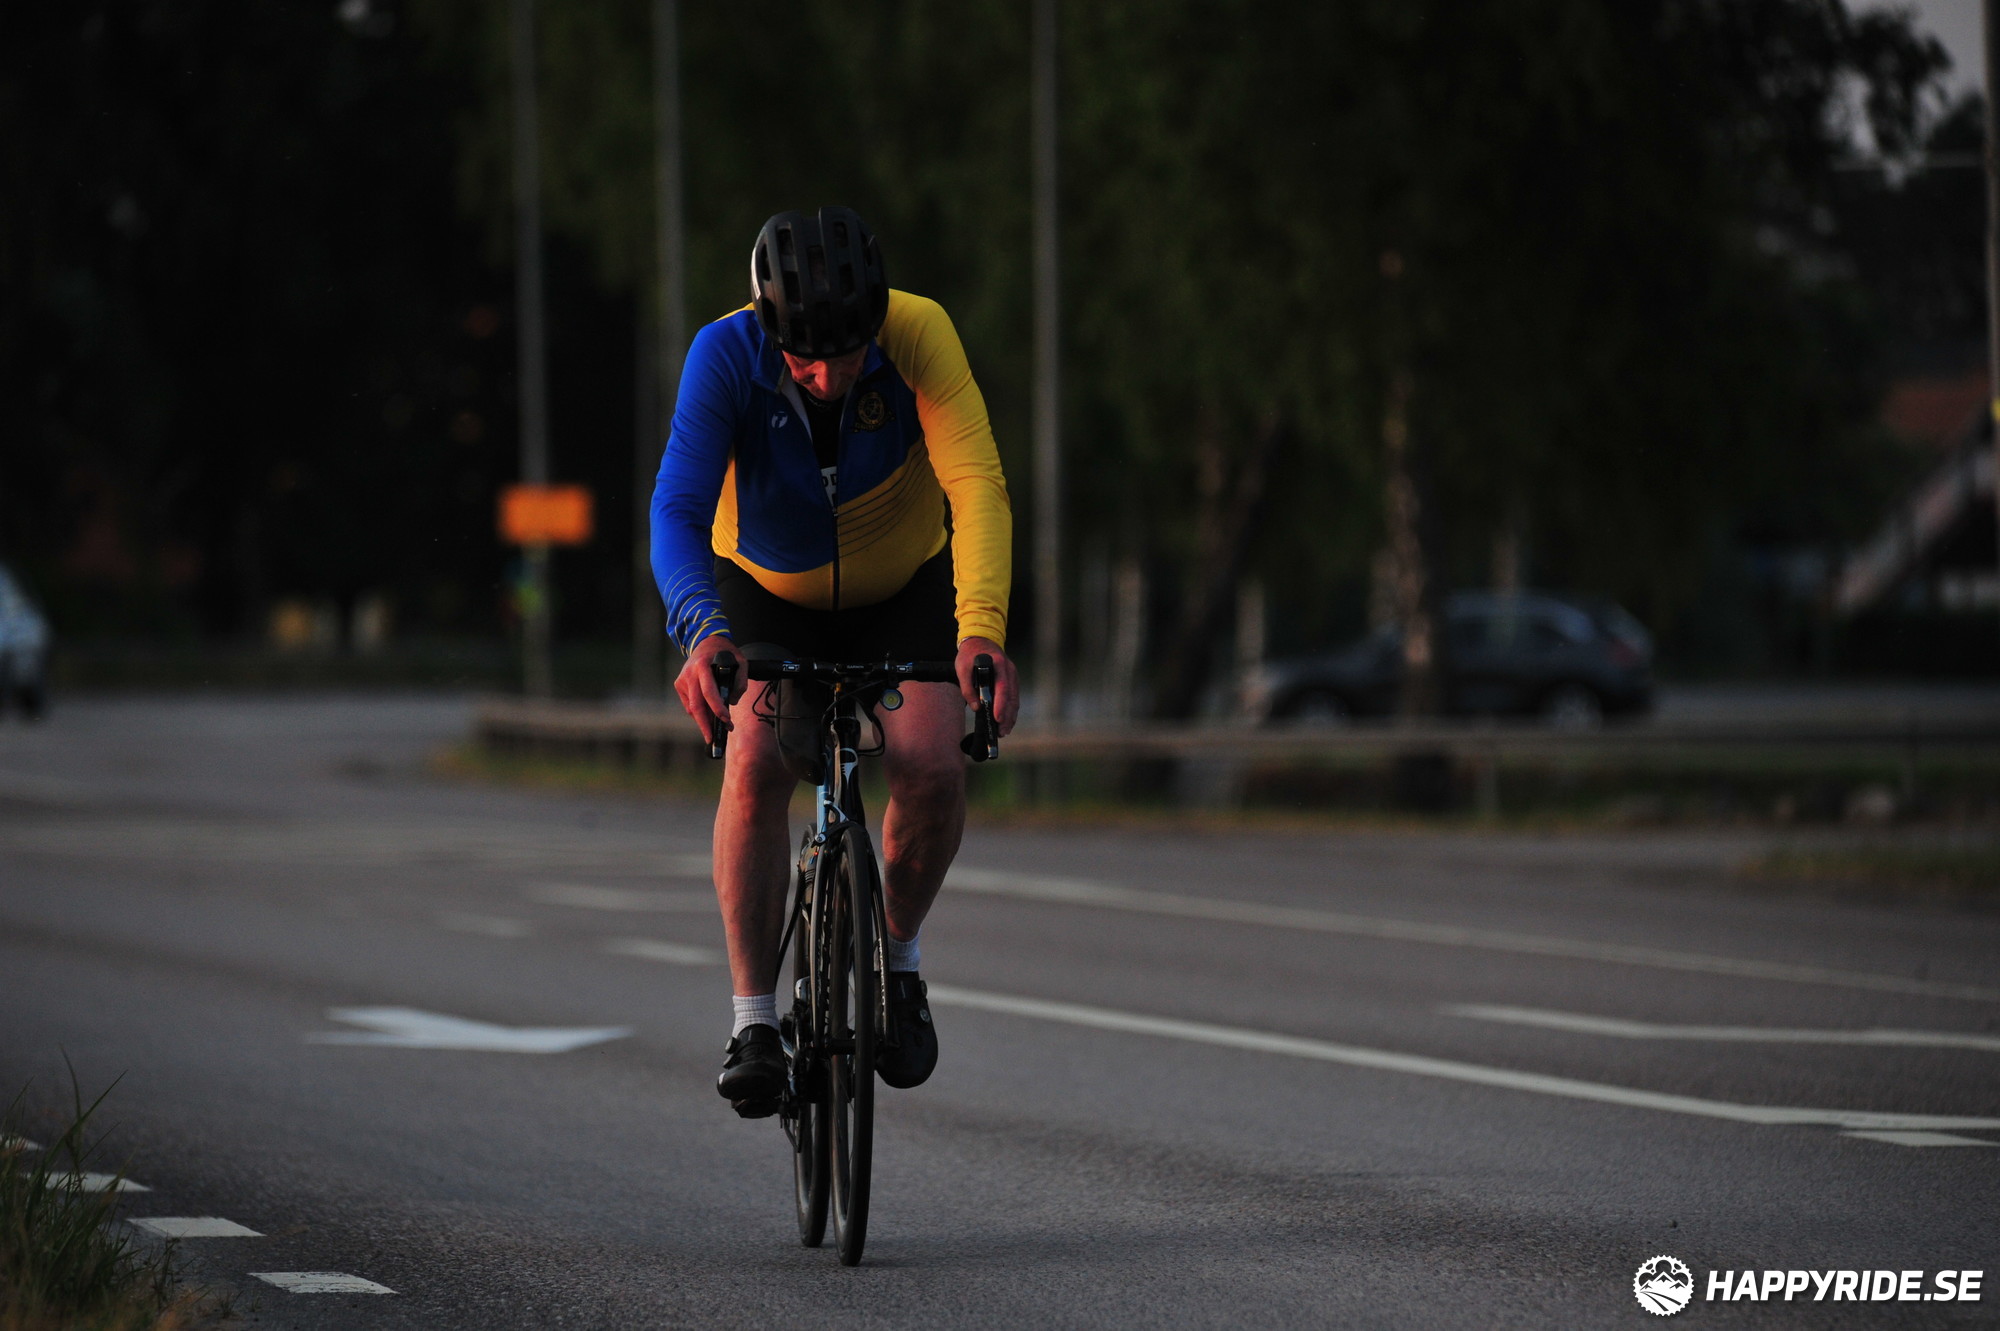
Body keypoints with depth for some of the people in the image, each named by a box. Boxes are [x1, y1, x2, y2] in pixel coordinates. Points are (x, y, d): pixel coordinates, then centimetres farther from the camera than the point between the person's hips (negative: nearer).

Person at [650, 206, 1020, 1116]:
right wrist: (702, 634, -55)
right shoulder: (726, 355, -30)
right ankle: (753, 1019, -16)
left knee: (931, 767, -23)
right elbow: (678, 510, -37)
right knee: (756, 763, -27)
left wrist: (981, 630, -55)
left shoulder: (918, 335, -31)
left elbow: (977, 485, -40)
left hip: (904, 588, 0)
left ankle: (896, 957, 6)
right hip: (767, 592, 0)